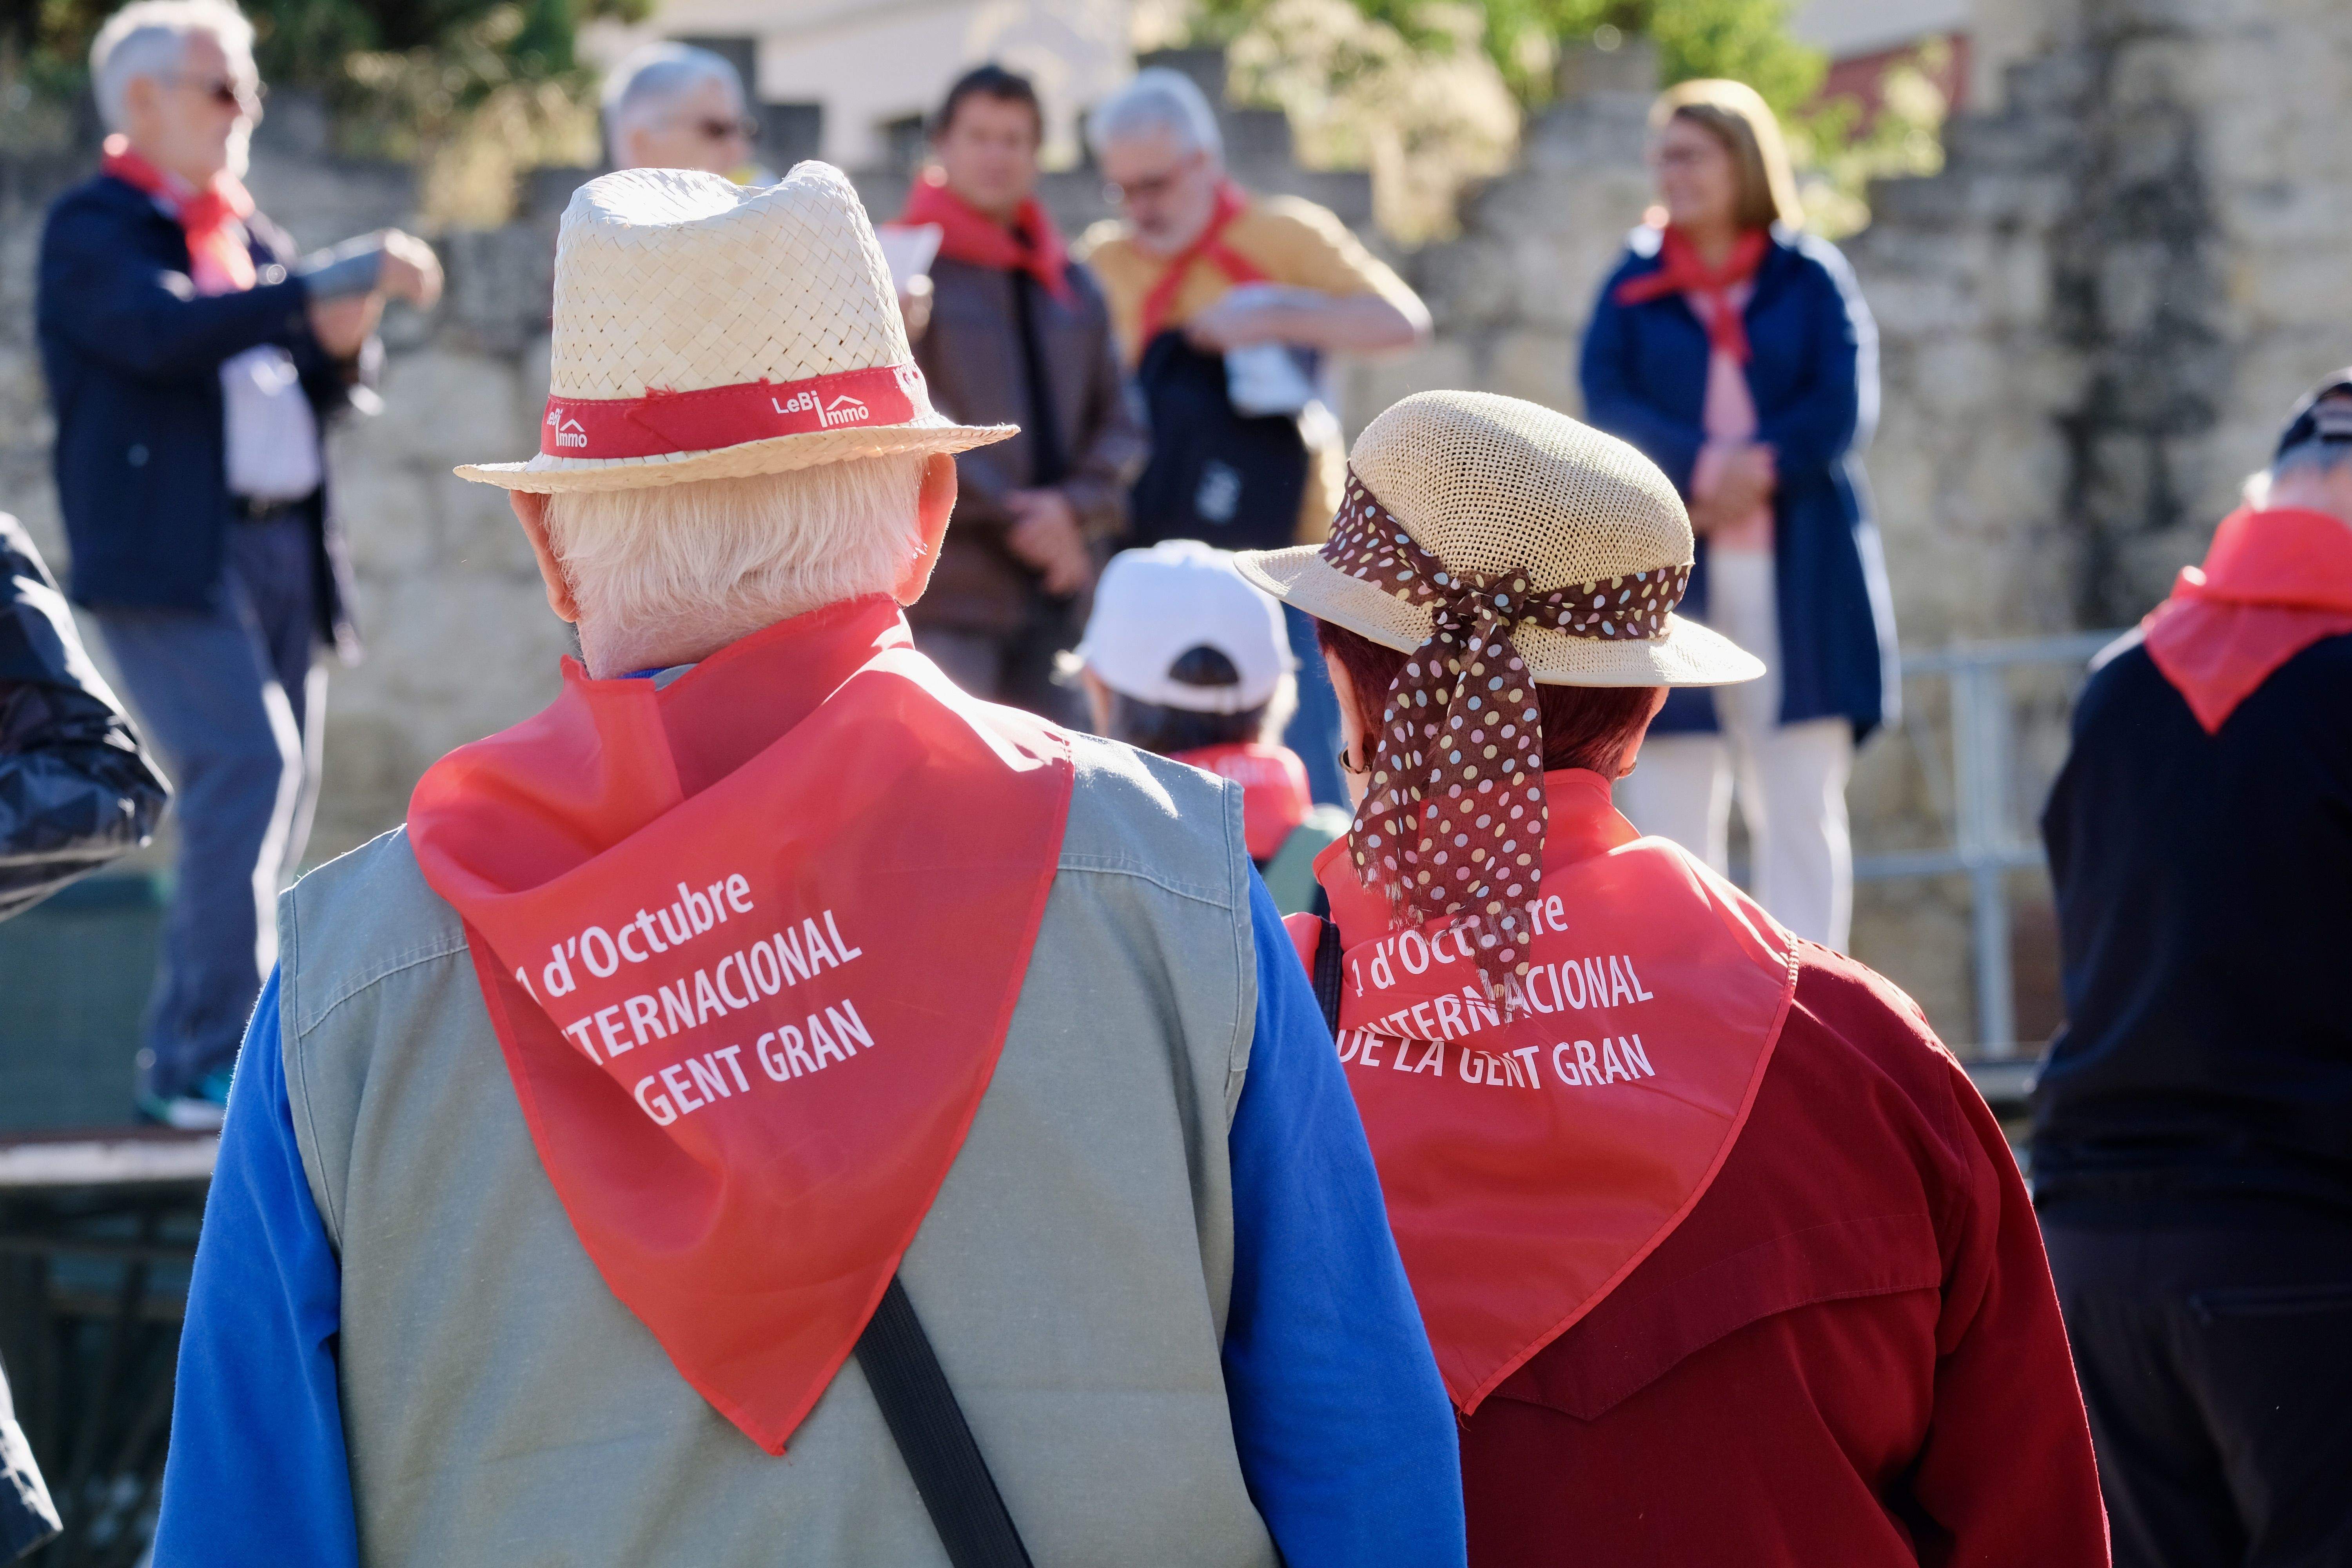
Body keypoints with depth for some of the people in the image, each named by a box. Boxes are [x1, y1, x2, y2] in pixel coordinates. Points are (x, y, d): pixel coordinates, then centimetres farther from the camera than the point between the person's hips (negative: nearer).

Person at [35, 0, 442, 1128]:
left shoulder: (244, 234, 20)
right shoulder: (94, 227, -3)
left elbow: (317, 391, 22)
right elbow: (166, 330, -22)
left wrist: (343, 340, -1)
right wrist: (339, 279, -24)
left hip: (278, 546, 8)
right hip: (169, 554, -8)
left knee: (277, 785, 5)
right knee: (248, 765, -19)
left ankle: (184, 1055, 12)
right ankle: (211, 1058, -15)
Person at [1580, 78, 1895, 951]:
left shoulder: (1810, 278, 8)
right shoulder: (1634, 286, 12)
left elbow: (1845, 409, -2)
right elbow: (1608, 404, -2)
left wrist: (1759, 470, -16)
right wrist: (1704, 467, -16)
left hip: (1799, 575, -1)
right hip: (1669, 572, 1)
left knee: (1801, 805, -2)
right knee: (1672, 805, -2)